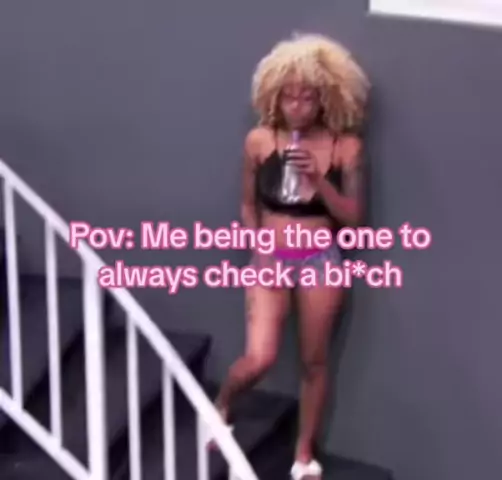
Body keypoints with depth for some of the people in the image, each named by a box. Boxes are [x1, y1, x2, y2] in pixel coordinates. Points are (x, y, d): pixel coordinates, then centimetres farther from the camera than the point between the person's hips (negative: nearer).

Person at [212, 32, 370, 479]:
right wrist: (257, 249, -2)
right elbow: (249, 204, 7)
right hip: (271, 259, 0)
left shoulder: (345, 146, -8)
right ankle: (221, 404, 23)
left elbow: (353, 217, -8)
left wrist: (319, 180, -22)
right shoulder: (259, 141, -6)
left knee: (314, 361, 11)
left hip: (321, 262, 0)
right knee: (259, 359, -11)